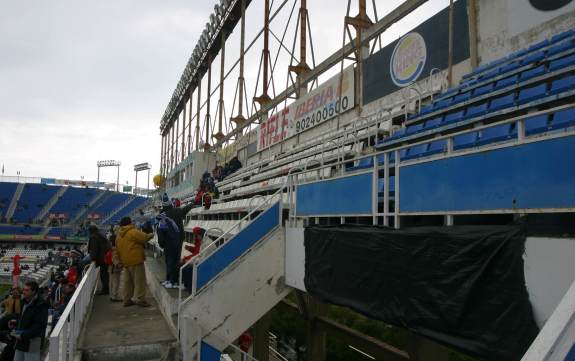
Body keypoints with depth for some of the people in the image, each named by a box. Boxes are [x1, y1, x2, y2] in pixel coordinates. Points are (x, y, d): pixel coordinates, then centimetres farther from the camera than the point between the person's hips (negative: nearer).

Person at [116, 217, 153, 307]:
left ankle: (127, 300, 20)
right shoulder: (134, 232, -13)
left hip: (125, 262, 8)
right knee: (139, 280, -3)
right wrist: (151, 235, 9)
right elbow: (145, 238, -12)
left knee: (127, 281, 15)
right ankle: (140, 299, -4)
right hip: (136, 260, -8)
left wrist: (120, 260, 23)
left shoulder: (118, 236, 13)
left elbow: (118, 249, 17)